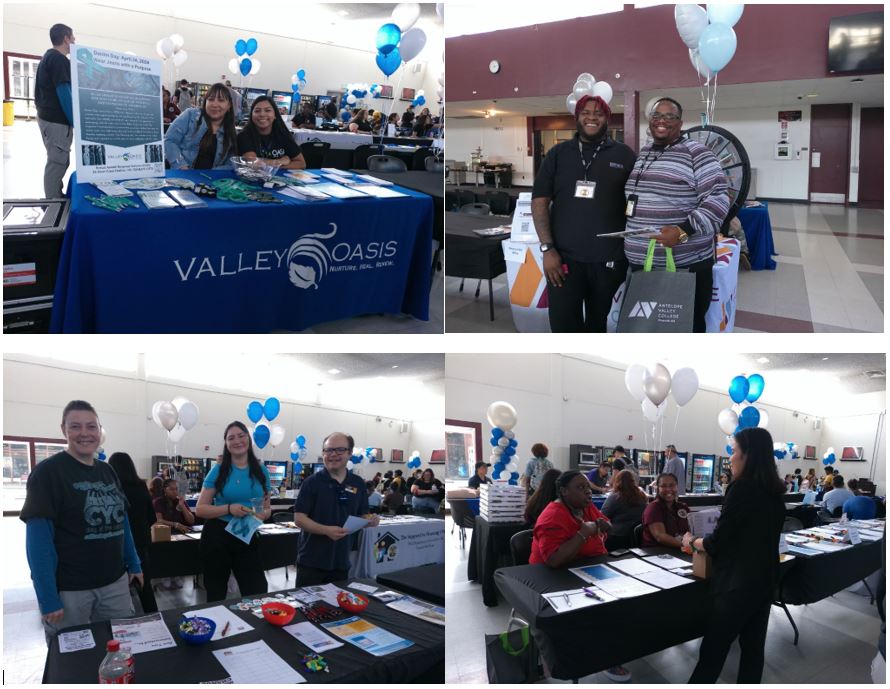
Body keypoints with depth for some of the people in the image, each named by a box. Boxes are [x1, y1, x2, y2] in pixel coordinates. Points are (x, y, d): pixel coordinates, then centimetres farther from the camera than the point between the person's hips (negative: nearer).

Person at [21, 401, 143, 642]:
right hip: (69, 588, -6)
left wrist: (134, 564, 12)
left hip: (115, 582, 6)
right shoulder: (48, 471, -11)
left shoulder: (107, 471, 9)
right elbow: (38, 538, -15)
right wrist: (48, 597, -19)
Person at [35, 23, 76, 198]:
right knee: (57, 162, -7)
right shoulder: (59, 60, -15)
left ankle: (56, 199, 22)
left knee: (58, 161, 16)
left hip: (47, 117, 10)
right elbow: (64, 93, -20)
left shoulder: (48, 57, 17)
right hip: (57, 120, -10)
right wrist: (75, 122, -19)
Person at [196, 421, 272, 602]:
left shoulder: (261, 471, 3)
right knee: (216, 594, 11)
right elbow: (200, 509, -5)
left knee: (258, 593, -2)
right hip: (217, 536, -2)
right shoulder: (218, 471, -5)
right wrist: (229, 509, -20)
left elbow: (267, 507, 12)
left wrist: (264, 514, -11)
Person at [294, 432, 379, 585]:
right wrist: (326, 530, -25)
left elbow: (361, 516, 12)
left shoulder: (358, 483, 5)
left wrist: (370, 520, -11)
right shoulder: (312, 482, -7)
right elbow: (299, 518, -11)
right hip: (311, 561, -4)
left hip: (341, 561, 4)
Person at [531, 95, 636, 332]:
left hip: (608, 260, 0)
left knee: (597, 326, 12)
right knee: (563, 328, -3)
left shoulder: (624, 155, 6)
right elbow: (539, 201, 3)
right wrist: (547, 249, -7)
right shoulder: (558, 153, 8)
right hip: (563, 258, 0)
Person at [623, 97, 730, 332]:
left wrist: (684, 231, -24)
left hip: (685, 267, -6)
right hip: (639, 265, 7)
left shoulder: (696, 153, -8)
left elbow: (718, 198, -15)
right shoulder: (642, 154, 14)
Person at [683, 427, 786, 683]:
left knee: (712, 652, 0)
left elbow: (717, 542, -15)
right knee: (753, 647, 14)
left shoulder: (742, 488, -17)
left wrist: (691, 542, 3)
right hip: (764, 579, 8)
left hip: (738, 583, -8)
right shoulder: (774, 492, 6)